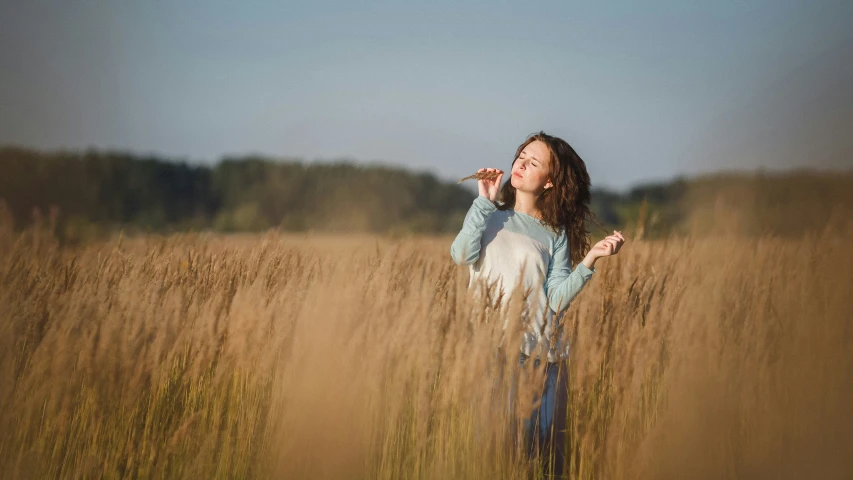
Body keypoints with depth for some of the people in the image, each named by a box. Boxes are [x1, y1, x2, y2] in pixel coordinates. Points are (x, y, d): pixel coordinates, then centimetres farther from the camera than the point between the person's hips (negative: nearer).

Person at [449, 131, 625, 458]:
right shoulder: (489, 215, 12)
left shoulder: (555, 234, 11)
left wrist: (591, 258, -12)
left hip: (539, 351, 1)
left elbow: (557, 300, -2)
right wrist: (484, 201, -5)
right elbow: (462, 255, -9)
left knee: (537, 439, 0)